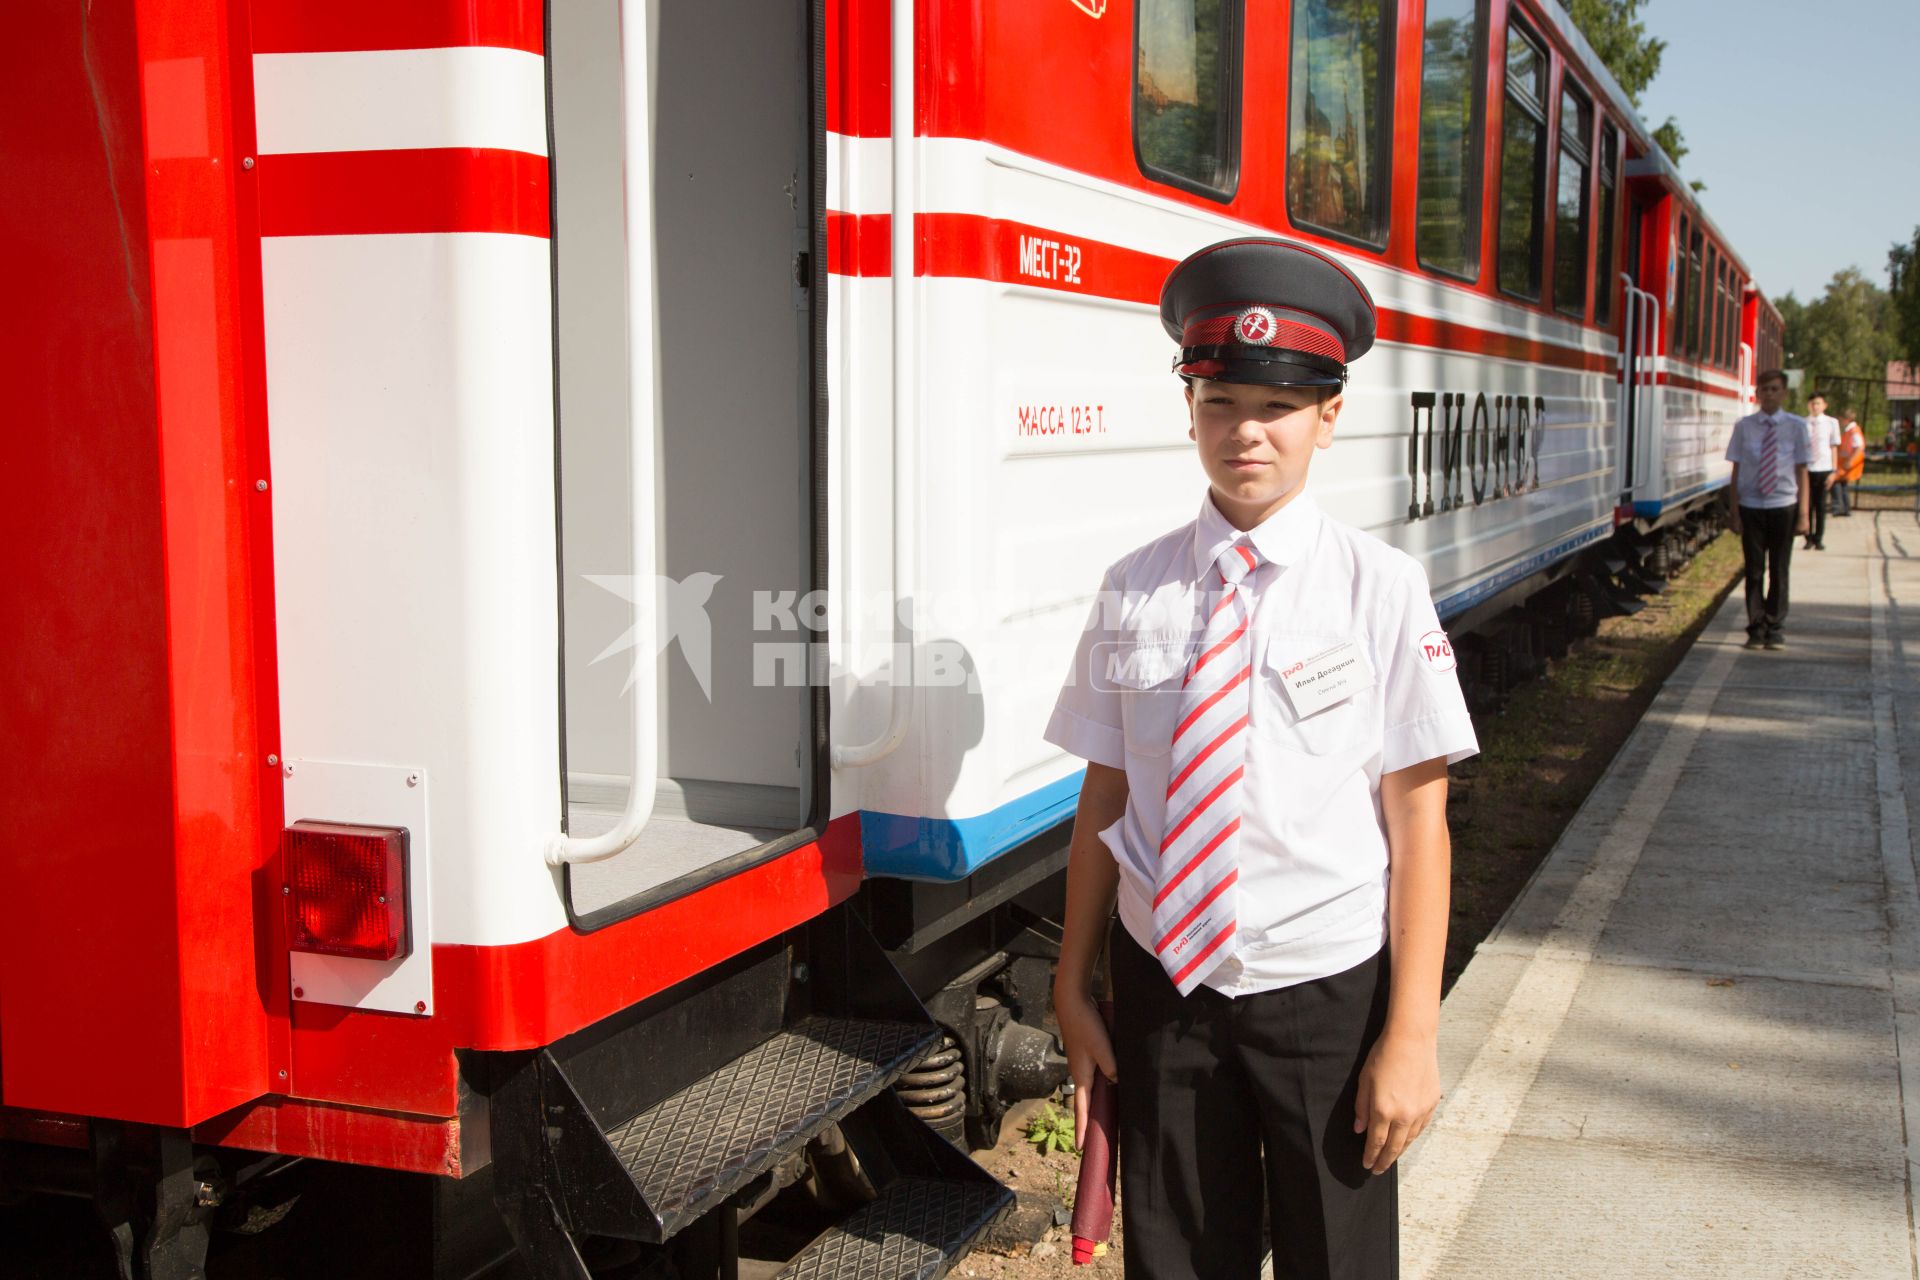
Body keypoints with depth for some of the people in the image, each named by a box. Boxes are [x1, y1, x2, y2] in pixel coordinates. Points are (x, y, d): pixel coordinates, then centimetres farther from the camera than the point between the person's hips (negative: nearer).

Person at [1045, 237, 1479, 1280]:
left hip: (1327, 991, -2)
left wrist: (1410, 1036, -9)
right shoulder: (1134, 590, -3)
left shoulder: (1379, 588, -10)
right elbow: (1104, 798, 3)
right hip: (1164, 986, 2)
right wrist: (1073, 988, 7)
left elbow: (1417, 823, -8)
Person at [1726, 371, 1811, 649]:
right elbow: (1736, 471, 2)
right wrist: (1734, 511, -1)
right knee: (1754, 570, 6)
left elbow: (1802, 472, 1)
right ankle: (1756, 629, 16)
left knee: (1779, 571, 8)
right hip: (1751, 506, 0)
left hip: (1783, 505, 0)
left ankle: (1775, 630, 19)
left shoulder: (1795, 427, -1)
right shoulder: (1744, 427, -1)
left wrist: (1803, 513, -2)